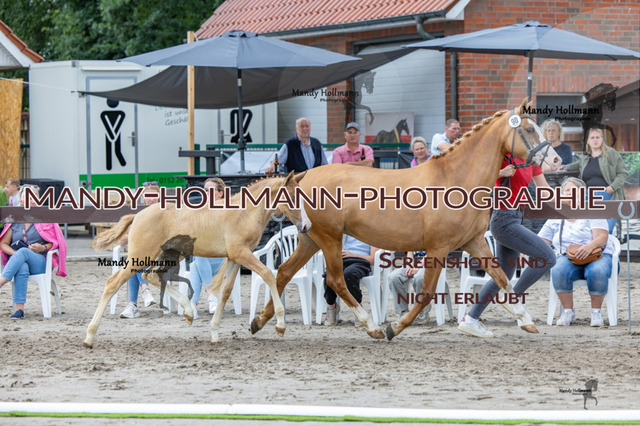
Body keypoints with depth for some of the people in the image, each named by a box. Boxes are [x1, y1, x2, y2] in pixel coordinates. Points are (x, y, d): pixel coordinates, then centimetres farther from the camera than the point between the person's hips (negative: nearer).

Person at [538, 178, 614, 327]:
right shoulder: (555, 219, 19)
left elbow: (602, 237, -7)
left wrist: (590, 246, -31)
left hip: (597, 255, -2)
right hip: (568, 257, 2)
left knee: (597, 272, -39)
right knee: (558, 271, -36)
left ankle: (596, 312, -19)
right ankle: (568, 312, -20)